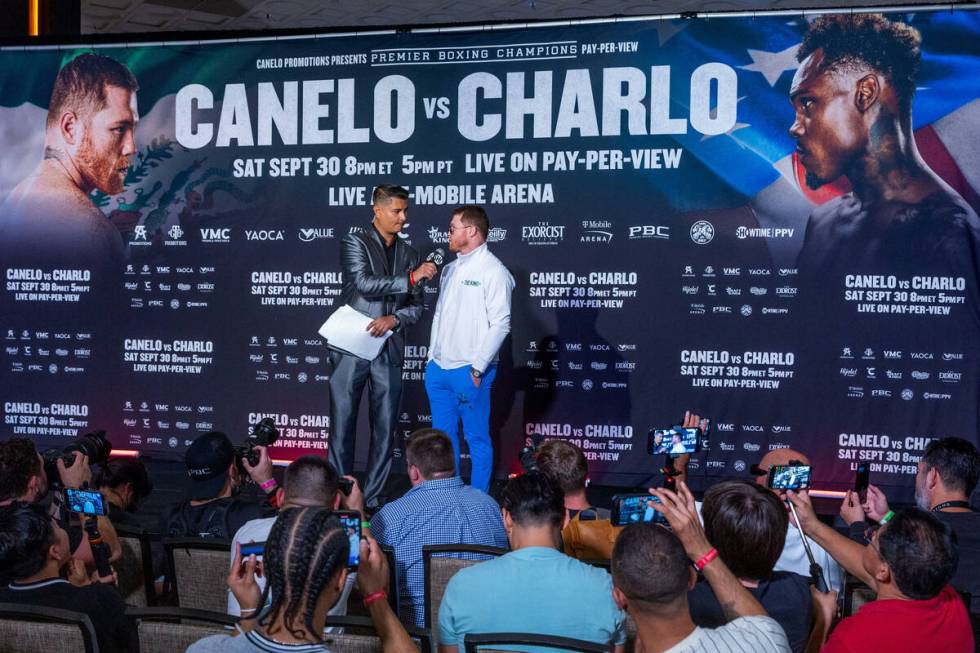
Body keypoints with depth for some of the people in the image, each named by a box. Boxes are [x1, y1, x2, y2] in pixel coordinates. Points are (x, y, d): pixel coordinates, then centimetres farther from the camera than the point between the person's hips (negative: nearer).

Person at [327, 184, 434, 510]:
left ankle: (373, 499, 11)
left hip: (389, 351, 4)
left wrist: (394, 318, -8)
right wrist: (410, 278, -18)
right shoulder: (355, 242, 1)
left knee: (385, 428, 4)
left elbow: (417, 306, 12)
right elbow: (364, 283, -15)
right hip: (352, 348, -4)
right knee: (343, 424, -1)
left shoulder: (408, 253, 14)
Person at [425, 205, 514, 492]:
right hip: (438, 369, 8)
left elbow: (500, 324, -15)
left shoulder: (492, 270, -10)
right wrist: (432, 357, 15)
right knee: (444, 436, 13)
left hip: (469, 371, -8)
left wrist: (477, 368, -17)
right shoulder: (451, 269, 15)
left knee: (477, 438, 0)